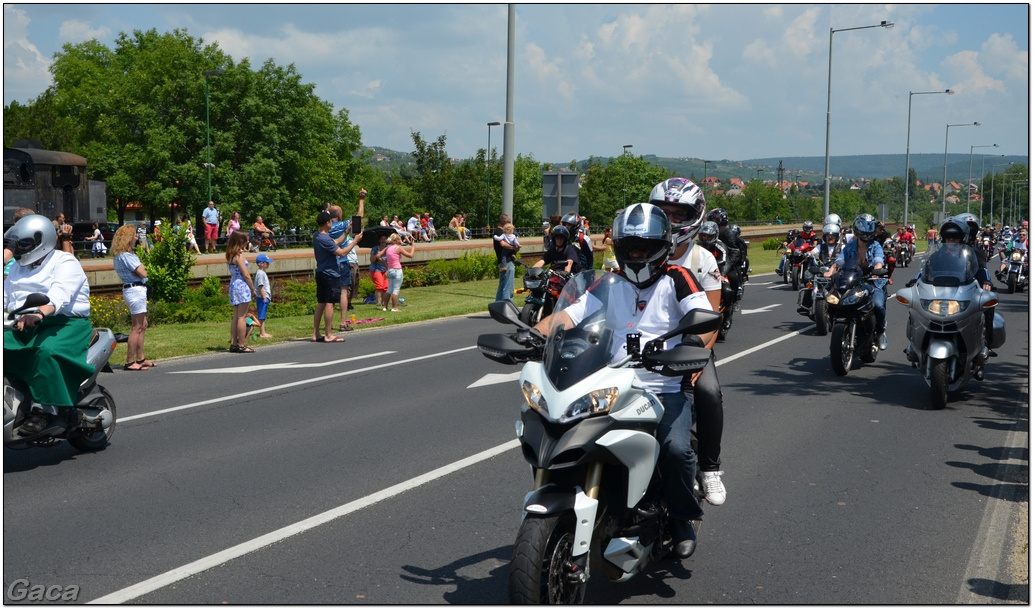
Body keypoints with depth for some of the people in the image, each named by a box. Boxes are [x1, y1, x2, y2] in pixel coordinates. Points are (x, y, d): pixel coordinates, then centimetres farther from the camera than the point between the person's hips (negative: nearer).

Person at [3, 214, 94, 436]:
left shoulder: (65, 263, -4)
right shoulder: (17, 267, 25)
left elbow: (61, 293, -24)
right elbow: (6, 297, 21)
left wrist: (40, 312, -45)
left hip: (64, 323, -7)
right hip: (22, 325, 8)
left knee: (46, 351, -37)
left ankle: (45, 409, -35)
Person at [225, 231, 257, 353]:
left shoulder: (230, 255, 10)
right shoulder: (239, 255, -15)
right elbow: (246, 275, -14)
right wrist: (253, 289, -5)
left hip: (233, 285, 9)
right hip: (242, 286, -9)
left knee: (236, 317, 12)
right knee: (241, 317, -4)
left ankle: (233, 343, 15)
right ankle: (241, 345, -1)